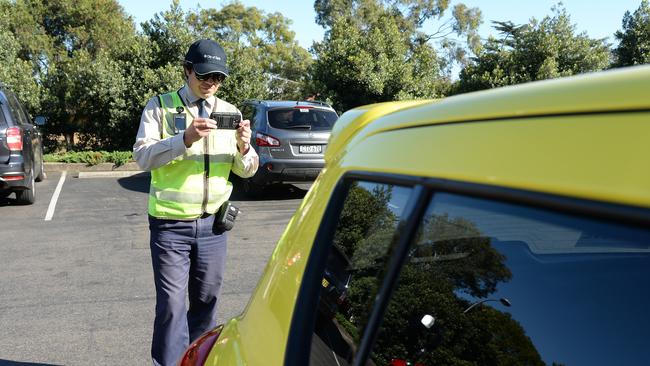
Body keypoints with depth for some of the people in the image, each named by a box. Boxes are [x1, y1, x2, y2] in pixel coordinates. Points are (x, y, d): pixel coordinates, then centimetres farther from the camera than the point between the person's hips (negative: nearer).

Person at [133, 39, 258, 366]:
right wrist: (185, 139, -28)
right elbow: (143, 156, -13)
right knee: (172, 304, -4)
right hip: (170, 223, -3)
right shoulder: (160, 106, -1)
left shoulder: (231, 113, 8)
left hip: (212, 222, 4)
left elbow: (247, 170, 7)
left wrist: (243, 147, -16)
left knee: (206, 301, 11)